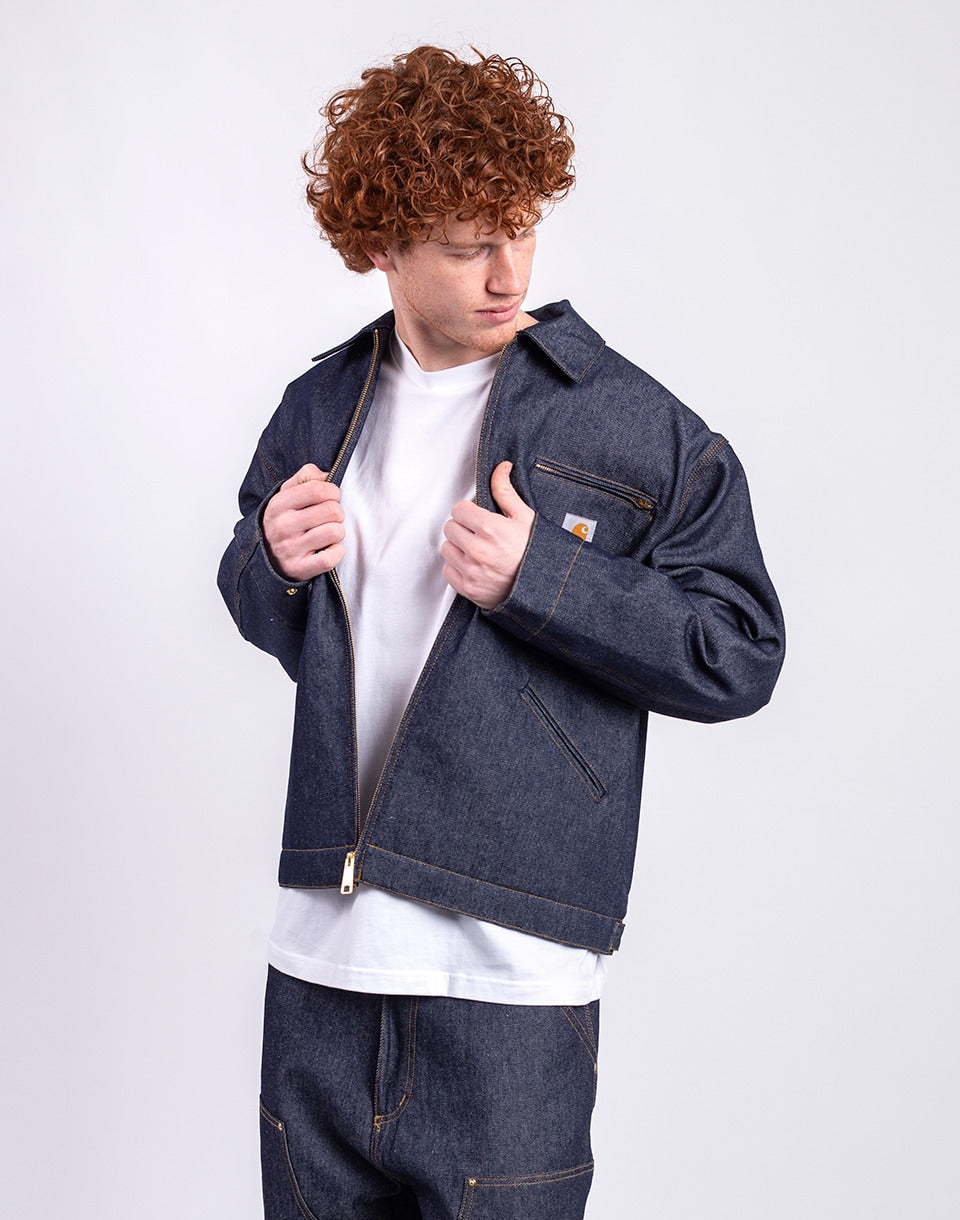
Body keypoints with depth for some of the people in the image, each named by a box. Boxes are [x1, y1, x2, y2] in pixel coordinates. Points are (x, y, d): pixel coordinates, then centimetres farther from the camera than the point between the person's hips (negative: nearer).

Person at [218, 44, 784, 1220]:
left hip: (510, 969, -4)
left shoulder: (633, 426, -5)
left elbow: (740, 654, -6)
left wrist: (541, 576, -16)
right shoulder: (320, 408, 9)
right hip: (323, 949, 5)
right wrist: (272, 562, -2)